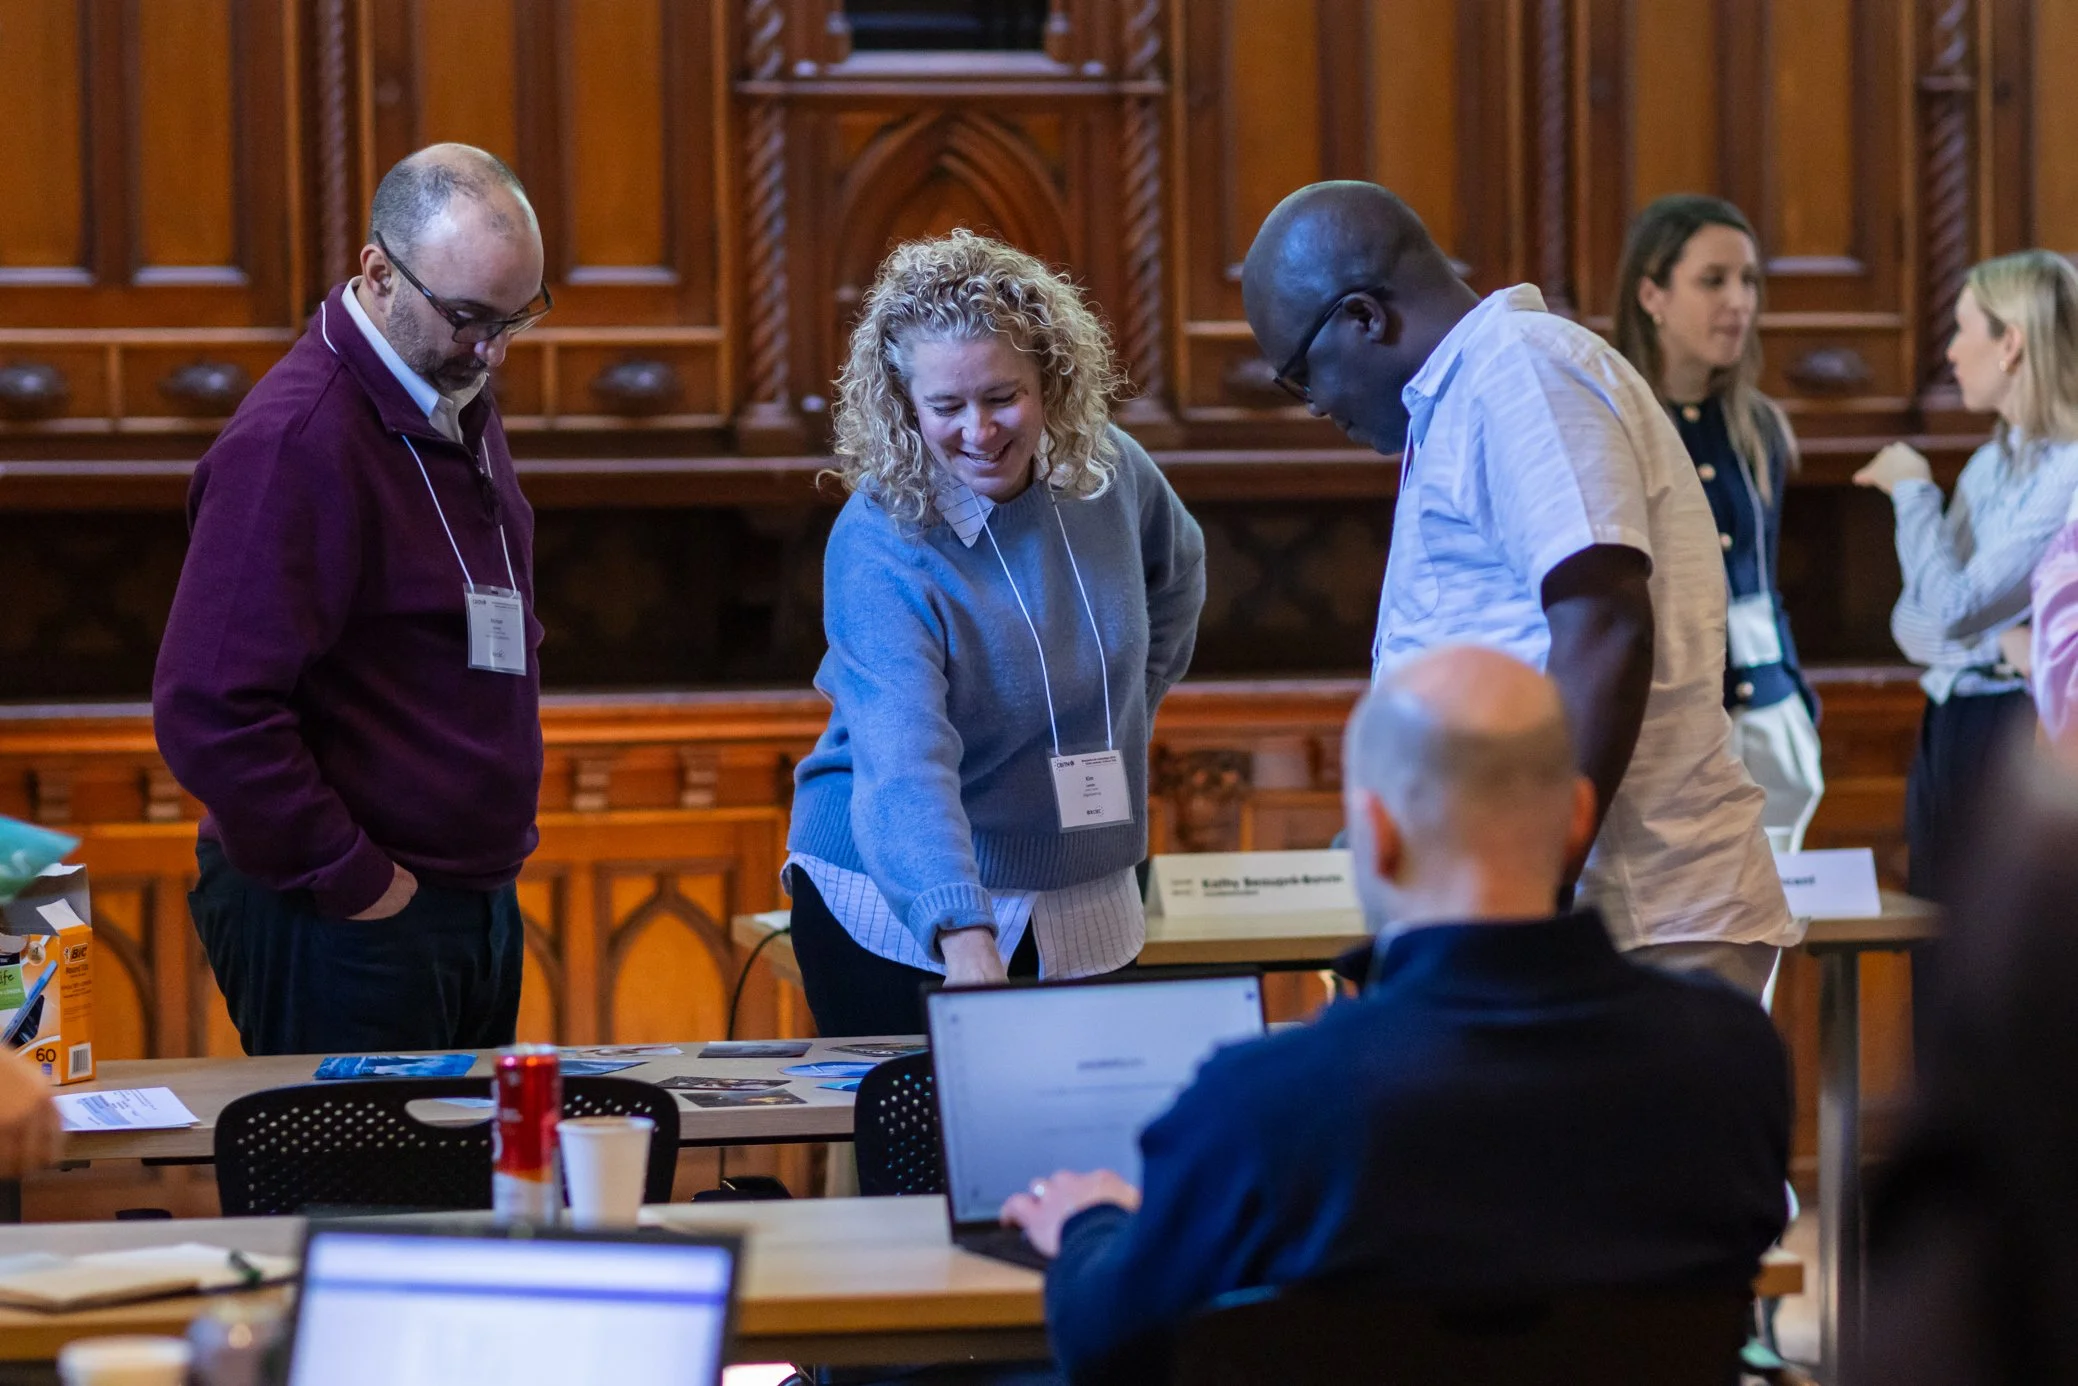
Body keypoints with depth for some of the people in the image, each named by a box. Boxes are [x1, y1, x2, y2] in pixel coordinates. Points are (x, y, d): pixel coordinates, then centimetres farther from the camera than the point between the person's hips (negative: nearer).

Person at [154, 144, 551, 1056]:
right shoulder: (296, 442, -21)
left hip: (476, 903, 9)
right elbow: (209, 713, -26)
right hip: (346, 932, -9)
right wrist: (353, 880, -19)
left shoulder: (458, 395, 10)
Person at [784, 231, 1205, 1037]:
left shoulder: (1108, 471, -5)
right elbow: (904, 761, -35)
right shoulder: (878, 549, -23)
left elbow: (1174, 576, 19)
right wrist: (966, 941, -48)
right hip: (901, 907, -5)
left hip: (1080, 910, 5)